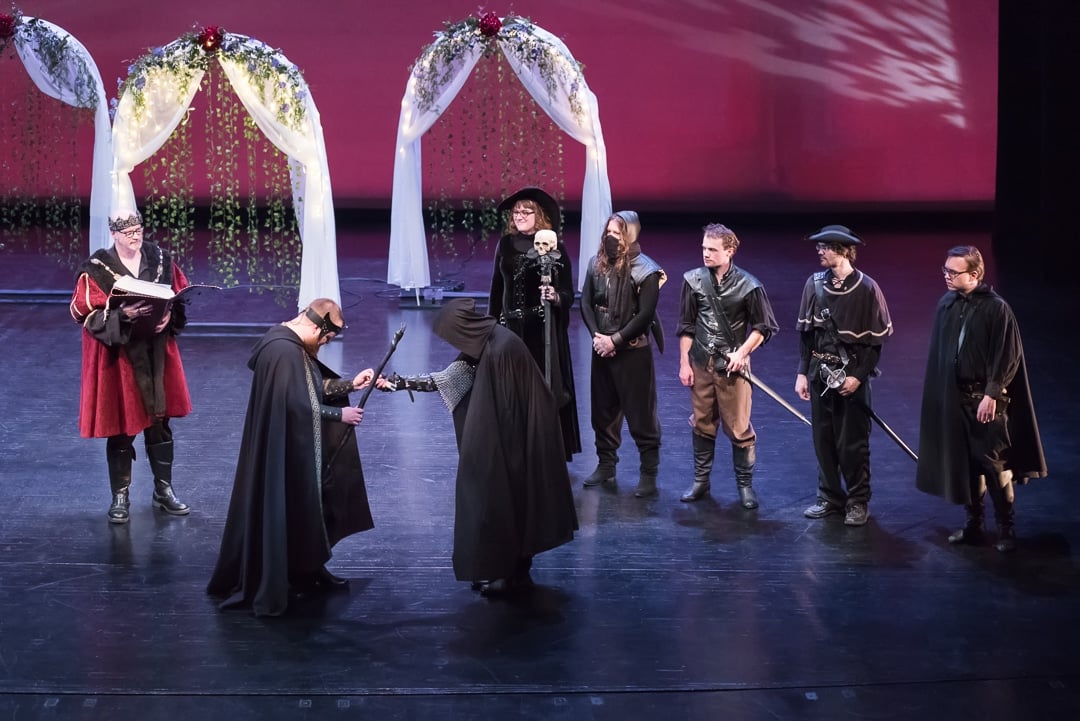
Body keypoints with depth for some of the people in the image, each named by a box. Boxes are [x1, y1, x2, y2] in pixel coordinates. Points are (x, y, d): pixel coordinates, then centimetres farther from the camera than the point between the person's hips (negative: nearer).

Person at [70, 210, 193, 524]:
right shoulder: (97, 268, -9)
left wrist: (169, 314, -12)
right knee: (120, 426, 2)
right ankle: (120, 497, 13)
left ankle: (164, 490, 23)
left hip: (156, 354, 4)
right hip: (118, 356, -4)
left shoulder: (160, 259, 2)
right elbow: (83, 311, -12)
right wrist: (122, 314, -24)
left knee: (160, 420, 11)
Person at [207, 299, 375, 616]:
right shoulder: (284, 351, -26)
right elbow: (298, 407, -26)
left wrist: (350, 384, 7)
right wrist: (339, 415, -16)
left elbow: (316, 385, 17)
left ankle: (304, 574, 29)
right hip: (284, 453, -10)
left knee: (299, 513, 18)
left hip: (296, 451, 10)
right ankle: (266, 587, 10)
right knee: (280, 514, 0)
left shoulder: (294, 345, 7)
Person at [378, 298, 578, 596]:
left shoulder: (501, 348, -25)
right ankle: (508, 570, 27)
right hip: (504, 441, 9)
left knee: (506, 501, 2)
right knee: (497, 500, 16)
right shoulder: (483, 346, 5)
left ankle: (514, 574, 15)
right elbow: (443, 378, 13)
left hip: (513, 443, -9)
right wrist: (398, 383, 12)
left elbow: (509, 410, -22)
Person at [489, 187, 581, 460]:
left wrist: (556, 297, -26)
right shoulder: (505, 245, 7)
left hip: (544, 330, -4)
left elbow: (569, 293, -5)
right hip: (511, 327, 4)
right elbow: (497, 287, 13)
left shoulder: (556, 248, -5)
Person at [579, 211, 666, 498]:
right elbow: (586, 302, 6)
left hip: (633, 351, -6)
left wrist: (615, 340, -16)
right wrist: (596, 335, -8)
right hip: (602, 347, 6)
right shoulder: (597, 263, 4)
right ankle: (606, 465, 26)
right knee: (603, 410, 13)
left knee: (640, 414, -2)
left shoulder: (645, 270, -14)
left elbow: (645, 314, -16)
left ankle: (649, 473, 4)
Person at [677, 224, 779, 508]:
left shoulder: (748, 286, -10)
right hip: (701, 365, 3)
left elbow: (764, 327, -1)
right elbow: (686, 326, 6)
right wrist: (684, 363, 5)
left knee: (738, 428, 0)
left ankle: (745, 485, 13)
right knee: (702, 425, 11)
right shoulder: (693, 280, -1)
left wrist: (742, 352, -12)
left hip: (732, 366, -3)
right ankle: (701, 481, 23)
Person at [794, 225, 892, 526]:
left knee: (852, 443, 3)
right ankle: (829, 497, 23)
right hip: (819, 374, 4)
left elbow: (876, 340, -8)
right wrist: (802, 372, 5)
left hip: (851, 376, -4)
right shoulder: (814, 283, 1)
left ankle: (858, 501, 16)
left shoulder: (867, 288, -12)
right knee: (823, 440, 10)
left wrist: (858, 376, -14)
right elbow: (805, 332, 8)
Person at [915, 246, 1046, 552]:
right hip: (954, 397, 5)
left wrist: (991, 394, -15)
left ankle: (1006, 528, 9)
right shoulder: (945, 305, 4)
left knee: (993, 462, -3)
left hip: (985, 398, -5)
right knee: (965, 463, 9)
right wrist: (939, 393, 11)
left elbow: (1007, 357, -12)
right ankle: (974, 524, 20)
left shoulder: (996, 308, -12)